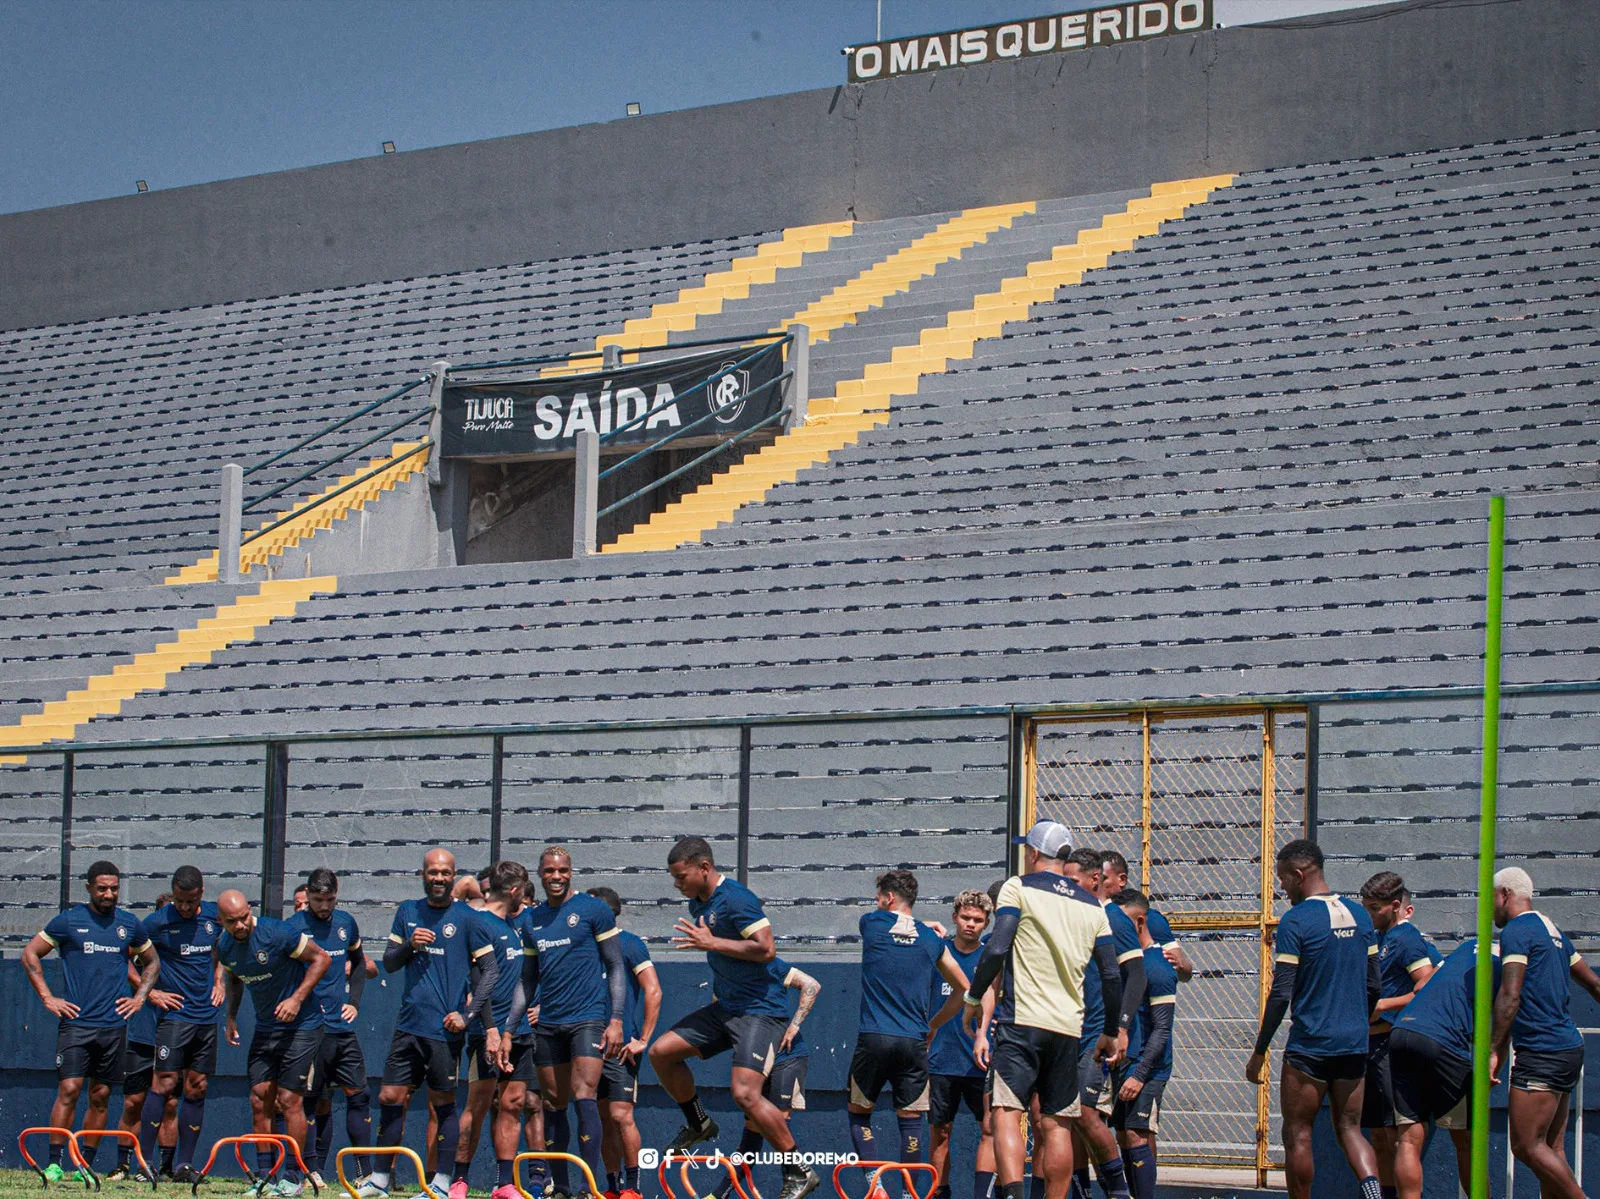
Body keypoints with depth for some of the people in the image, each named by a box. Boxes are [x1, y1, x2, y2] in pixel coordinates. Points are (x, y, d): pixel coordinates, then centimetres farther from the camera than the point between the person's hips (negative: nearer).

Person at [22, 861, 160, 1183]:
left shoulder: (129, 924, 9)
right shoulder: (69, 921, 0)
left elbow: (151, 962, 24)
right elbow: (30, 954, 5)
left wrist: (140, 997, 10)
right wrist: (47, 998, -1)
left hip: (114, 1024, 3)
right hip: (76, 1021, -3)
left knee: (101, 1096, 4)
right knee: (68, 1090, -11)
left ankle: (86, 1165, 11)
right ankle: (54, 1163, -6)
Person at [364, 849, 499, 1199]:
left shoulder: (467, 918, -2)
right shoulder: (407, 912, 11)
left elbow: (490, 970, -2)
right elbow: (389, 963, 13)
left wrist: (468, 1015, -11)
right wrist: (409, 945, -8)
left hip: (445, 1028, -5)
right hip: (408, 1024, 5)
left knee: (443, 1103, 0)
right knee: (390, 1098, 5)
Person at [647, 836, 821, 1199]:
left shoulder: (736, 898, -18)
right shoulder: (698, 903, 11)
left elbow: (766, 948, -26)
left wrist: (711, 943, -24)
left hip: (760, 1009, -10)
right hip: (726, 1006, 10)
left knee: (745, 1093, -20)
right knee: (662, 1051, 5)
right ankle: (698, 1123, 25)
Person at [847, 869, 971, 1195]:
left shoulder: (871, 923, 4)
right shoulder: (932, 939, 9)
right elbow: (964, 988, 16)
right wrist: (933, 1024, 24)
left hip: (873, 1037, -1)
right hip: (914, 1041, 2)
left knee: (859, 1114, 11)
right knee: (910, 1119, 7)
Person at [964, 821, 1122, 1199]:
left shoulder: (1018, 888, 1)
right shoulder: (1092, 906, 14)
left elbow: (996, 949, -11)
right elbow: (1112, 976, 12)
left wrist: (973, 1000, 1)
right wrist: (1110, 1032, 23)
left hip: (1021, 1022, -5)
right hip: (1068, 1027, 5)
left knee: (1005, 1113, -12)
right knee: (1057, 1125, 9)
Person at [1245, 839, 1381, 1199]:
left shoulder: (1295, 920, -11)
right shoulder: (1359, 915, 8)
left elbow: (1280, 995, -13)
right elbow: (1373, 986, 14)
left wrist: (1259, 1052, -6)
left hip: (1309, 1046, -6)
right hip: (1354, 1046, 6)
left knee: (1297, 1135, 5)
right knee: (1349, 1129, 10)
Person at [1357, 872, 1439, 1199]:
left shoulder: (1406, 938, -10)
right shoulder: (1378, 938, 17)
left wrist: (1383, 1005, -17)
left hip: (1393, 1046, -9)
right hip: (1372, 1045, 9)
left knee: (1397, 1134, -10)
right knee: (1378, 1136, 11)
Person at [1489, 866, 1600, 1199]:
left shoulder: (1516, 931, -9)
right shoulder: (1552, 930, 18)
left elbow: (1510, 996, -19)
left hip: (1540, 1052, -10)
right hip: (1568, 1046, 10)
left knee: (1527, 1146, -9)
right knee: (1551, 1149, 8)